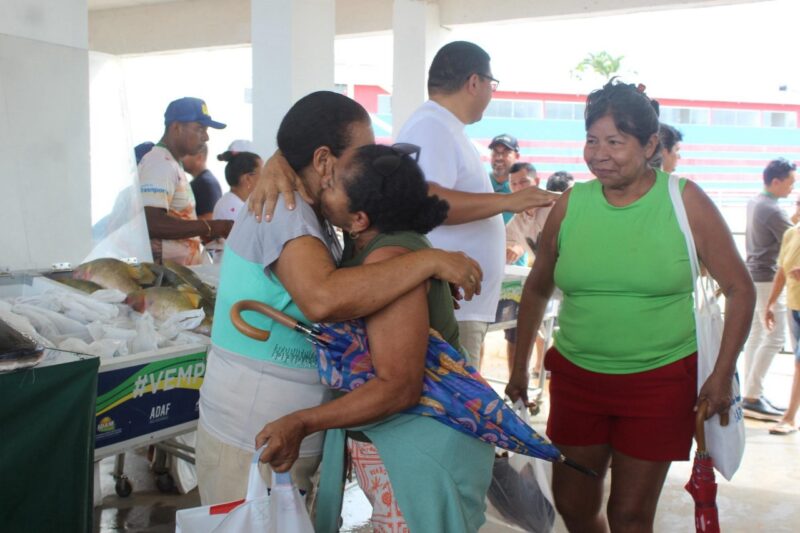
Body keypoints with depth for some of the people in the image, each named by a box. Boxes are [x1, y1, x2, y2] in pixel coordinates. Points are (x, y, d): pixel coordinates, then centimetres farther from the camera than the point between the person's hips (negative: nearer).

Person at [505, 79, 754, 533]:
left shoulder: (685, 201, -7)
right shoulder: (571, 204, -1)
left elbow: (740, 290, -1)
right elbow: (537, 289, 11)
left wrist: (722, 375, -7)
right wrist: (520, 368, 12)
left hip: (660, 381, -2)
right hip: (576, 377, 3)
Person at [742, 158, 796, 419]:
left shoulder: (754, 202, 10)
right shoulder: (773, 211, -19)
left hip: (753, 275, 10)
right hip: (768, 278, -10)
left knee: (756, 334, 12)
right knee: (775, 337, -8)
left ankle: (751, 393, 16)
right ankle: (752, 397, -8)